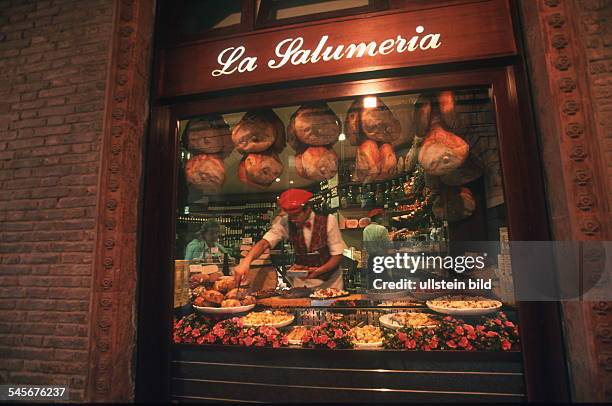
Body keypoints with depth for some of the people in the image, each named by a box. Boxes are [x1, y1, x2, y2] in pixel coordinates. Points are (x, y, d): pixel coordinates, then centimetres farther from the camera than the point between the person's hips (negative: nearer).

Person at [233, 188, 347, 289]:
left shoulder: (328, 220, -17)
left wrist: (318, 271, -27)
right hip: (301, 280, 1)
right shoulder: (285, 222, -13)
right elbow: (264, 242, -20)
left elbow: (337, 255, -13)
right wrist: (246, 262, -37)